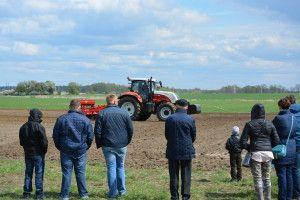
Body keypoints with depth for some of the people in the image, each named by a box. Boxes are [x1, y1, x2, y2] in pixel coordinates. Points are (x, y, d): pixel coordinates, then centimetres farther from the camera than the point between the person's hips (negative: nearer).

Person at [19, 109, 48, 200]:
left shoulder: (23, 127, 4)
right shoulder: (39, 127, -16)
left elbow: (21, 142, 10)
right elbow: (44, 141, -16)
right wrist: (44, 150, 0)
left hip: (28, 154, 5)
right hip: (38, 154, -5)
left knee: (28, 173, 13)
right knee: (39, 173, 3)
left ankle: (26, 193, 15)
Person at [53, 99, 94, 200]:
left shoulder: (61, 119, -2)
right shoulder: (85, 120, -3)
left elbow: (55, 135, 1)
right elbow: (90, 136, 0)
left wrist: (60, 147, 14)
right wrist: (86, 147, 15)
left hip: (66, 150, 0)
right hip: (81, 150, 0)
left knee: (66, 173, 3)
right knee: (80, 172, 8)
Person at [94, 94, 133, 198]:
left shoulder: (102, 113, -4)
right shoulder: (124, 113, -1)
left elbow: (97, 131, -6)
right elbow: (131, 130, 2)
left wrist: (99, 144, 6)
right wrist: (127, 142, 16)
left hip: (108, 146, -1)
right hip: (122, 146, 1)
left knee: (111, 168, 4)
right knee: (121, 167, 15)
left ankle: (113, 192, 4)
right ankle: (122, 190, 17)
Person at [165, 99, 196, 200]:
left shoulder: (169, 119, -5)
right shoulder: (190, 119, -6)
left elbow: (166, 135, 3)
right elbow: (194, 136, 3)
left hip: (172, 151, 1)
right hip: (187, 150, -1)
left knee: (174, 175, 8)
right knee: (186, 175, 7)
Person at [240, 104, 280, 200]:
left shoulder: (249, 124, -3)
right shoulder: (269, 124, 6)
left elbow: (242, 143, -5)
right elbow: (277, 141, 4)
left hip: (256, 153, -3)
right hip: (268, 153, 3)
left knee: (257, 179, 3)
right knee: (267, 178, 15)